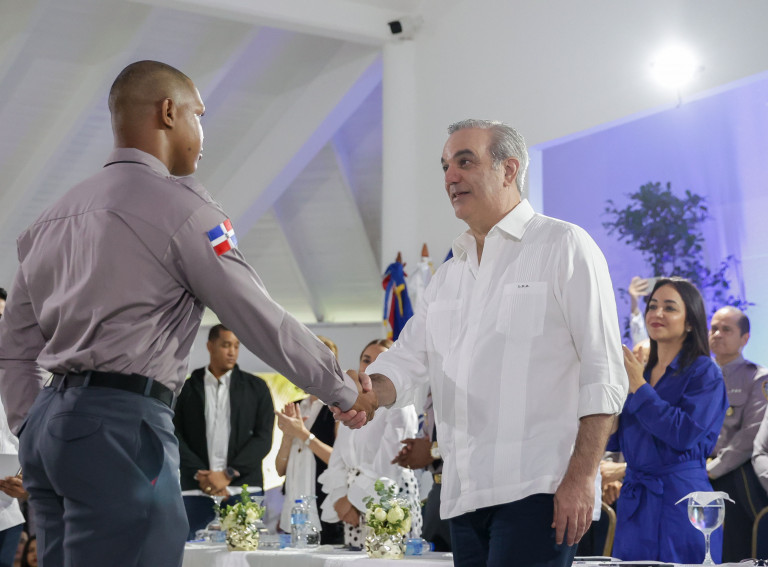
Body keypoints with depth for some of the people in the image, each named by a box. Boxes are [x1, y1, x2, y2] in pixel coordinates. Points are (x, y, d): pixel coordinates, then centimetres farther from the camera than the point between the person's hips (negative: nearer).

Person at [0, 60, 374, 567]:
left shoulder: (58, 212, 18)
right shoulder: (178, 203, -5)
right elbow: (261, 319, -5)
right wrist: (345, 392, 6)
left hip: (48, 416, 8)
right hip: (122, 423, -8)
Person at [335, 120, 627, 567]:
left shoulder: (563, 246, -1)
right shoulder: (450, 275, 21)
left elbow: (604, 375, -7)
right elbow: (409, 359, 15)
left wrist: (581, 478, -15)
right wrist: (369, 391, -8)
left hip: (538, 490, -7)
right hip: (466, 494, 7)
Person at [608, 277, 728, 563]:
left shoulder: (704, 373, -5)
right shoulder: (640, 371, 12)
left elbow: (685, 434, -20)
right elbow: (614, 442, 11)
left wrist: (639, 387, -15)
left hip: (681, 499, -6)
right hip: (634, 500, 6)